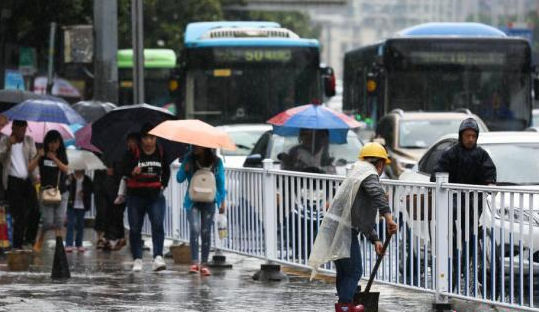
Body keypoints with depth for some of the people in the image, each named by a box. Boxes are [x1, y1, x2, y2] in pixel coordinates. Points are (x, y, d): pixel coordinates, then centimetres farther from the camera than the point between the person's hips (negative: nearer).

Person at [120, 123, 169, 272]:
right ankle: (137, 259, 15)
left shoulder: (161, 152, 5)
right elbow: (122, 170, -9)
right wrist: (132, 172, -29)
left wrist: (163, 184, 7)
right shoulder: (133, 152, -5)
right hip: (136, 196, -1)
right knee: (135, 229, 5)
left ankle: (158, 257, -21)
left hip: (155, 195, 1)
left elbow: (166, 171, 20)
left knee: (158, 225, -16)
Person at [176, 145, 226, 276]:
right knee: (195, 229, -18)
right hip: (193, 201, -1)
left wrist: (222, 201, 5)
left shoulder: (216, 162, -1)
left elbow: (220, 182, 7)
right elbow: (179, 179, 3)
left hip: (208, 202, 1)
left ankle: (204, 264, 13)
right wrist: (185, 170, -18)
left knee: (206, 232, 5)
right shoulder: (189, 159, -1)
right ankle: (194, 262, -19)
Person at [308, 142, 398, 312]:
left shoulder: (358, 174, 27)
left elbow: (365, 218, 32)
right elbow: (377, 194, -27)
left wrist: (375, 240, 30)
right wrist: (388, 217, -36)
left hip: (334, 228, 10)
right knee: (354, 271, -7)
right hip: (344, 230, -10)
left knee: (344, 271, 19)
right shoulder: (369, 173, -4)